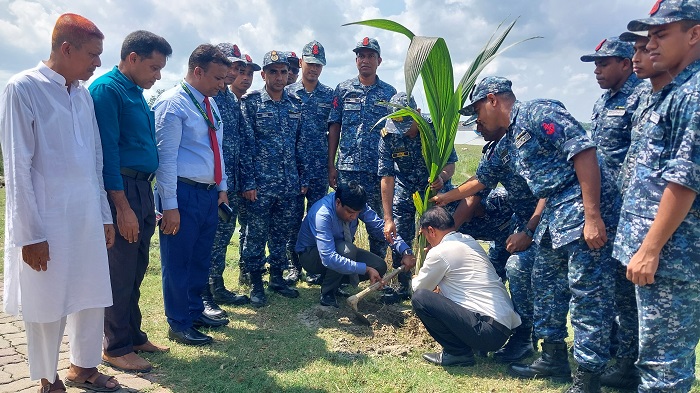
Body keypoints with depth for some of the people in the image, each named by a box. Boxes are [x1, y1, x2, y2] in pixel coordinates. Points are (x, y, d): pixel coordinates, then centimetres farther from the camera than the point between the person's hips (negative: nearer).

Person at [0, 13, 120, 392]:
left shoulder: (83, 93, 9)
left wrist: (105, 215, 14)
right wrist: (31, 234, -13)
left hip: (87, 219, 6)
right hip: (46, 222, -6)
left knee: (93, 297, 14)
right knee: (47, 305, 8)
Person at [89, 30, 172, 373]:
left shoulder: (137, 93, 16)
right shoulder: (106, 89, -11)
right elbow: (107, 151, -17)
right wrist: (122, 206, -19)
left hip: (143, 189, 9)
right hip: (121, 191, -9)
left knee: (136, 271, 16)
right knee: (120, 274, 1)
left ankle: (133, 335, 29)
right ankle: (116, 348, 15)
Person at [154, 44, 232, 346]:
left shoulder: (210, 104, 13)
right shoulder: (172, 104, -12)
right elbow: (166, 157, -16)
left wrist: (222, 187, 16)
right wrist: (169, 205, -18)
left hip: (209, 194, 8)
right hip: (183, 194, -8)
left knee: (201, 259, 18)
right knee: (178, 261, 5)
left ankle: (195, 312, 35)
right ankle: (179, 325, 18)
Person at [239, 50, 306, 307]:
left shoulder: (295, 104, 10)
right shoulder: (250, 102, -3)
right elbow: (246, 144, -7)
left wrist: (303, 178, 11)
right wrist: (248, 181, -12)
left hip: (289, 183, 5)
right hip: (261, 182, -4)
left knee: (282, 233, 13)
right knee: (256, 234, 3)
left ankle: (277, 278, 27)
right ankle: (256, 283, 16)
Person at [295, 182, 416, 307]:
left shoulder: (355, 206, -18)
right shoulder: (322, 214, -36)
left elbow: (380, 227, -16)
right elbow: (328, 258, -42)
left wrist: (406, 252, -30)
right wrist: (366, 269, -42)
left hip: (342, 249, 6)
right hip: (311, 256, -6)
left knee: (379, 267, -13)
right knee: (348, 250, -36)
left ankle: (336, 280, 7)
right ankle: (327, 293, -13)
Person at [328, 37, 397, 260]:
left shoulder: (389, 93, 6)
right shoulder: (343, 90, 7)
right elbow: (334, 128, 6)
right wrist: (331, 165, 0)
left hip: (378, 168, 0)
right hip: (347, 168, 0)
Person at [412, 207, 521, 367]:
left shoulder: (439, 252, -10)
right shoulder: (469, 241, 13)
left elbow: (419, 287, 6)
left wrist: (415, 280, 28)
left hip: (488, 330, -9)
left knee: (420, 298, -12)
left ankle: (458, 353, -2)